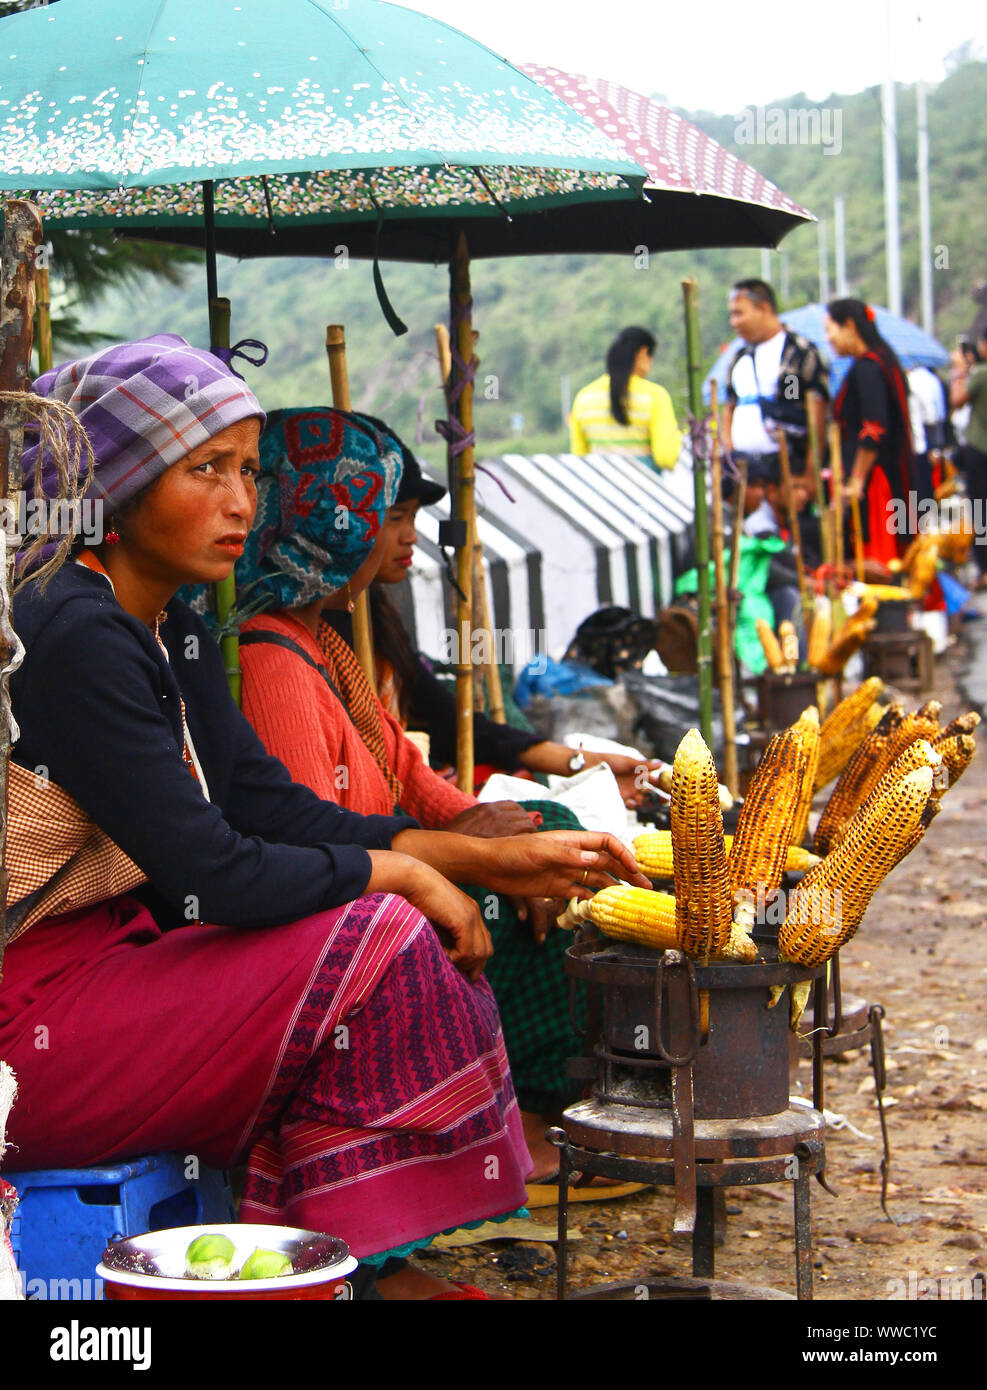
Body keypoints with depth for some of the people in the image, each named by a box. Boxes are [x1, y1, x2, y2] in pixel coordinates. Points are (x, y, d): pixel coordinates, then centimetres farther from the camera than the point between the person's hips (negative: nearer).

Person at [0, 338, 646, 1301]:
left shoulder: (173, 636, 11)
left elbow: (280, 813, 8)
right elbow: (209, 875, -23)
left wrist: (492, 858, 0)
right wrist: (400, 873, -10)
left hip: (117, 963, 10)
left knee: (411, 936, 0)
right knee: (377, 942, -16)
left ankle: (374, 1258, 1)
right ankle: (363, 1257, -3)